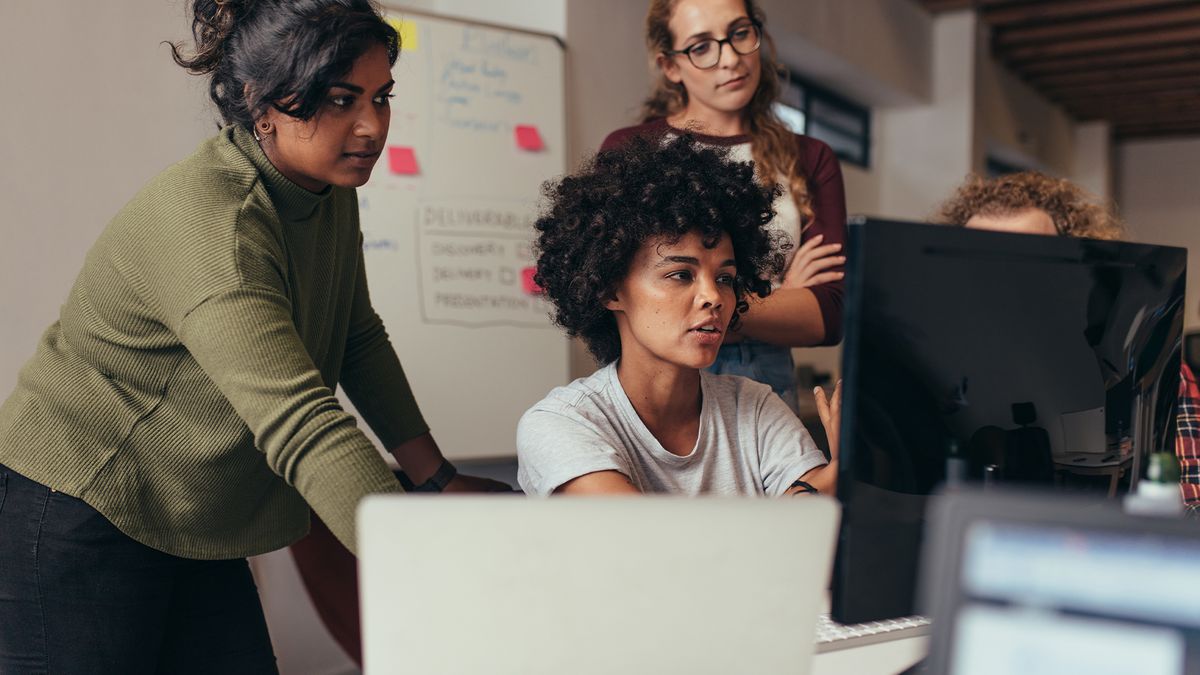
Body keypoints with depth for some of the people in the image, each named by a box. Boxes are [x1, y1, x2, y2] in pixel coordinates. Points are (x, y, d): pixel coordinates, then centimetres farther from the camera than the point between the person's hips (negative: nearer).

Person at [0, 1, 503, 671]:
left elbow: (359, 339, 11)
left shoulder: (331, 193, -1)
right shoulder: (208, 222, -30)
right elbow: (300, 425, -40)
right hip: (75, 522, -8)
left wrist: (438, 476, 8)